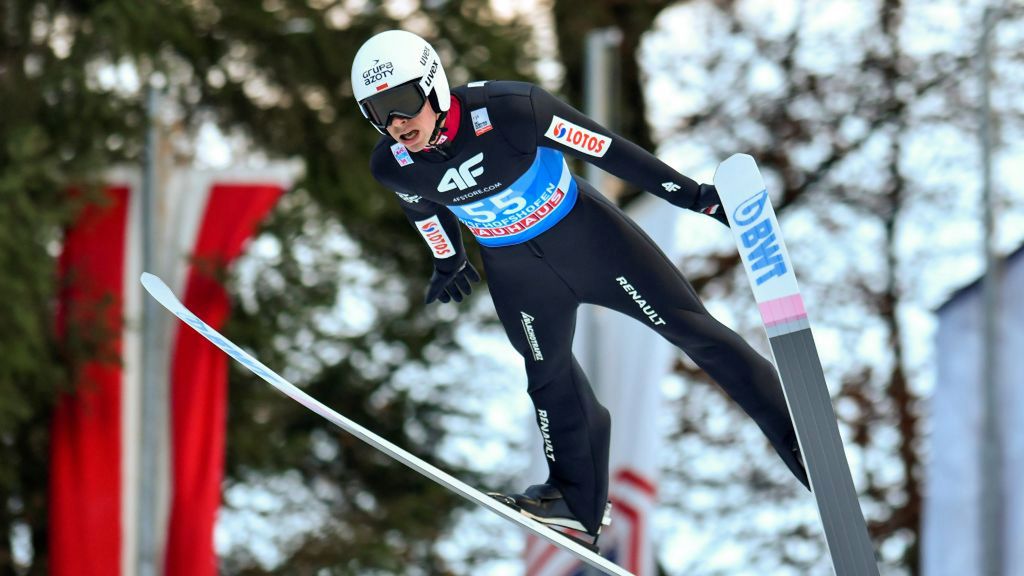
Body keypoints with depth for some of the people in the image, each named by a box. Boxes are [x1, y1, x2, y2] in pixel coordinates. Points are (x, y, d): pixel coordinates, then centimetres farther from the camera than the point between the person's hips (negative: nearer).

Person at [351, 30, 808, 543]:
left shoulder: (509, 110, -32)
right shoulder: (392, 166, -19)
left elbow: (606, 149, -22)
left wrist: (690, 194, -16)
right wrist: (447, 264, 23)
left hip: (583, 230, -3)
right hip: (513, 268, 3)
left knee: (690, 329, 0)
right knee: (550, 378, 12)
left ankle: (801, 437, 9)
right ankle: (578, 501, 32)